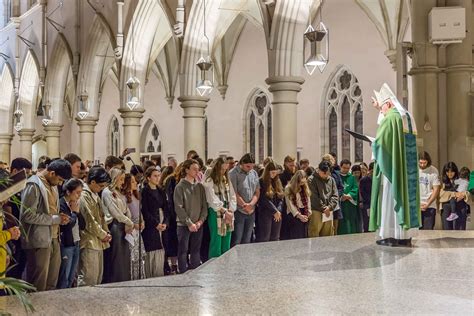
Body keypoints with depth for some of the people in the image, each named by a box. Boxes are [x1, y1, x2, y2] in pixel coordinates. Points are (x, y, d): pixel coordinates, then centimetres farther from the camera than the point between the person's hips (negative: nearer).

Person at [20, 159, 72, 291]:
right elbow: (28, 215, -19)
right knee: (38, 285, -1)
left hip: (54, 238, 8)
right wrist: (55, 219, -15)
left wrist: (60, 217, 4)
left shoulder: (52, 184, 14)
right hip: (39, 240, -8)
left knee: (52, 282, 13)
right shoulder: (34, 185, -13)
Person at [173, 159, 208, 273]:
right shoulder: (180, 187, -7)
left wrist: (201, 220, -6)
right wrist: (189, 223, -14)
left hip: (198, 225, 5)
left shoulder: (200, 186, 7)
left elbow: (204, 205, 7)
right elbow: (179, 208, -11)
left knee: (196, 251, 11)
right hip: (184, 225, -4)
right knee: (183, 251, 2)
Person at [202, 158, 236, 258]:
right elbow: (213, 200, -13)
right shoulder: (209, 181, -8)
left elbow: (232, 196, 9)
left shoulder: (226, 180, 13)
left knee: (226, 244, 10)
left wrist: (230, 211, -4)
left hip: (228, 214, 6)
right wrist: (225, 211, -13)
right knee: (216, 242, -3)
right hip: (216, 214, -6)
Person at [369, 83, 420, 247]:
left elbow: (379, 142, -16)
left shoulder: (391, 118, -11)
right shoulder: (407, 117, 15)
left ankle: (391, 235, -3)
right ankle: (406, 235, 9)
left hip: (392, 166, -8)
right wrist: (380, 108, 34)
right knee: (405, 195, 8)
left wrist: (373, 145, 6)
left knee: (390, 197, -4)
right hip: (407, 167, 8)